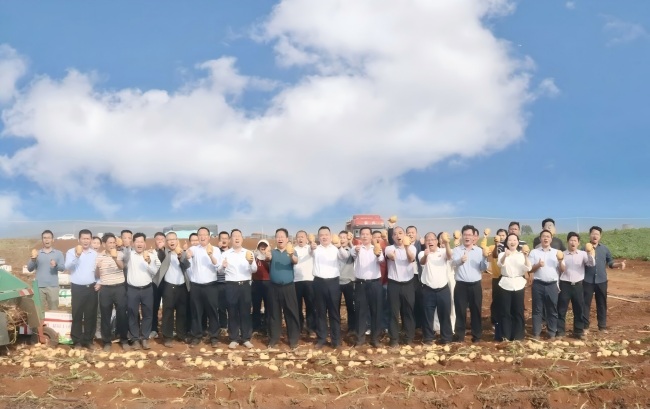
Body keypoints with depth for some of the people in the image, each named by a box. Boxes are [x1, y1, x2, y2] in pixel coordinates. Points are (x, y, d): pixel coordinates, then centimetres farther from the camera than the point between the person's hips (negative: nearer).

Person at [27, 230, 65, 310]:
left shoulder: (58, 253, 7)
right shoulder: (36, 253, 9)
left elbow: (63, 267, -2)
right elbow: (29, 269, 5)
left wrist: (56, 265, -24)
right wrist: (33, 259, -14)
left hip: (53, 286, -1)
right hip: (39, 286, 1)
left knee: (54, 310, 1)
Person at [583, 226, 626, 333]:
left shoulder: (604, 248, 4)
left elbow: (610, 262, 8)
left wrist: (619, 264, -8)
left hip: (601, 281, 3)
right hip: (587, 281, -3)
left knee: (602, 304, 11)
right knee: (586, 303, 2)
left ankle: (602, 326, 22)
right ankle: (585, 326, 11)